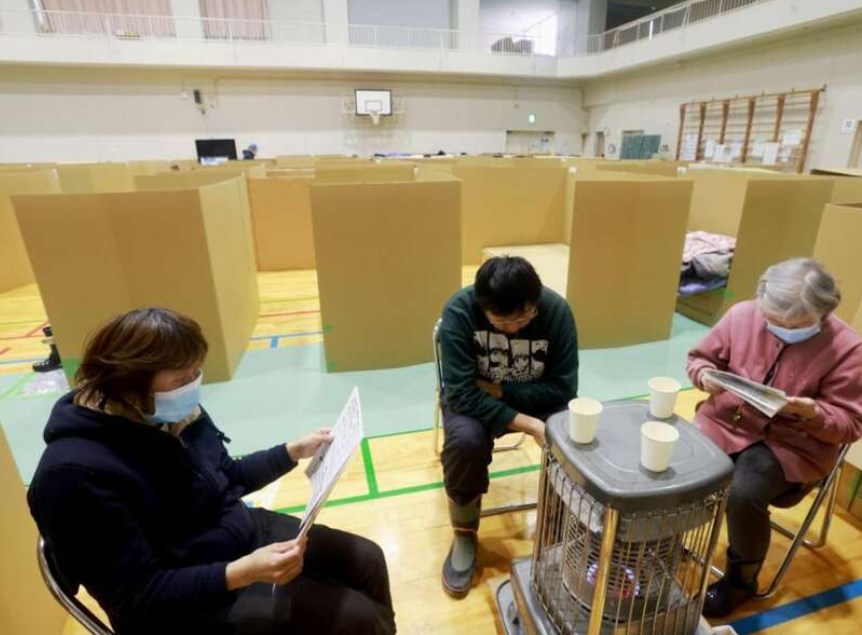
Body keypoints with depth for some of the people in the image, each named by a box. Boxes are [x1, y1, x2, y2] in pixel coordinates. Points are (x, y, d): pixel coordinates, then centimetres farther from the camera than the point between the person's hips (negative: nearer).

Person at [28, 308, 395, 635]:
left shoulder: (174, 415, -5)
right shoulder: (76, 474, -27)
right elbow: (139, 596, -24)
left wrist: (295, 451, 3)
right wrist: (243, 573, -36)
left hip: (244, 535, 7)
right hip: (192, 602, -7)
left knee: (367, 560, 5)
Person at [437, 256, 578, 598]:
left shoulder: (557, 310, -21)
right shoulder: (459, 311, -27)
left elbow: (562, 388, -18)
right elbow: (461, 392, -30)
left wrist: (498, 389, -24)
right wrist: (528, 424, -35)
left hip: (536, 397, 2)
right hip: (473, 398, -1)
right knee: (466, 440, -32)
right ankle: (464, 534, -3)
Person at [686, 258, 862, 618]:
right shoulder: (742, 315, -6)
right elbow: (699, 357, 7)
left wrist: (814, 413, -27)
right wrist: (705, 376, -16)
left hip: (790, 443, -2)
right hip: (726, 422, 3)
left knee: (744, 494, -26)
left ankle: (741, 579, 6)